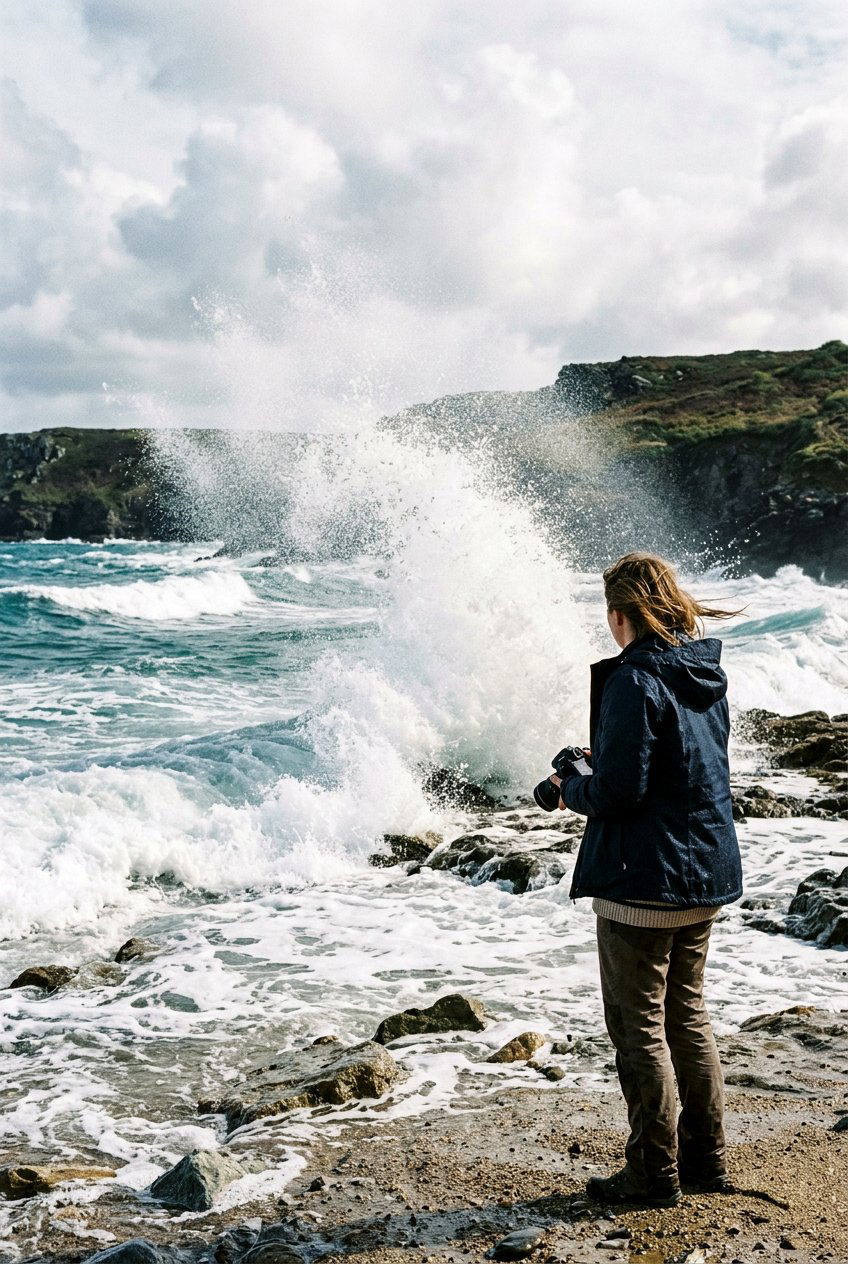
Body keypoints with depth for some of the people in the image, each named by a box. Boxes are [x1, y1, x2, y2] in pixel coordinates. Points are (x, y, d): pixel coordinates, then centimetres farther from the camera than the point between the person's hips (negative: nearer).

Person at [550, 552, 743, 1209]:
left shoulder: (634, 680, -19)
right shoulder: (707, 674, 7)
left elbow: (618, 791, -22)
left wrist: (571, 789, -3)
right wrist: (611, 757, 16)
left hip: (643, 881, -9)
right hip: (708, 873, 9)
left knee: (640, 1029, 4)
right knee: (688, 1014, 19)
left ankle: (653, 1174, 13)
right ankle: (706, 1158, 27)